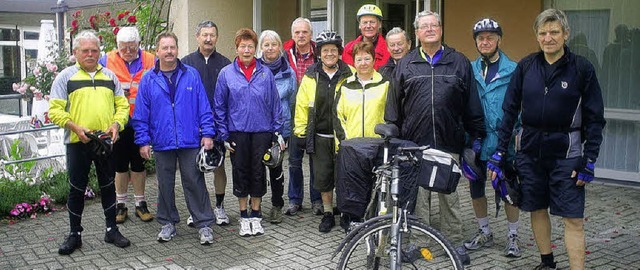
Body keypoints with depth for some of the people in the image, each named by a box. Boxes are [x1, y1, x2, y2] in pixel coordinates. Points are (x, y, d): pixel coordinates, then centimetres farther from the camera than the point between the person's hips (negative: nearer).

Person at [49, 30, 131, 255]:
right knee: (77, 189, 6)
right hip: (77, 143, -2)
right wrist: (75, 127, -18)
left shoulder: (109, 76, 12)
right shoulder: (65, 77, 1)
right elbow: (55, 110, -4)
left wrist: (116, 124, -9)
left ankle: (112, 230, 23)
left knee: (108, 186, 11)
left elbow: (122, 105, 10)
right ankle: (74, 234, 19)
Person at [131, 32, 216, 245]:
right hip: (162, 142, 2)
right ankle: (168, 223, 26)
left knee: (195, 183, 1)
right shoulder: (148, 80, 4)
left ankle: (204, 225, 9)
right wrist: (143, 141, -1)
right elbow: (140, 114, 5)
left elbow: (204, 107, 3)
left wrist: (207, 133, -4)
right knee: (165, 185, 12)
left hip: (191, 141, -1)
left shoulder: (191, 75, 3)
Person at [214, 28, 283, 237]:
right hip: (238, 133, 0)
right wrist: (224, 136, -1)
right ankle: (244, 217, 20)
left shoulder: (265, 73, 3)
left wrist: (277, 132, 4)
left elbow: (275, 104, 7)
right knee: (240, 173, 6)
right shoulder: (226, 73, 1)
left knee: (258, 173, 6)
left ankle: (256, 215, 21)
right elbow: (219, 107, 3)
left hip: (262, 132, 1)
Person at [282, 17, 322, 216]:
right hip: (294, 115, 1)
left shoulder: (320, 56, 0)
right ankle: (294, 199, 20)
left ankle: (317, 199, 18)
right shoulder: (286, 56, 3)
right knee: (294, 159, 8)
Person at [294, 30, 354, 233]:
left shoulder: (349, 75, -1)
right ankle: (328, 214, 23)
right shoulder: (311, 77, 4)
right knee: (322, 177, 7)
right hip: (319, 136, 2)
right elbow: (302, 105, 6)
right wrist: (300, 132, 3)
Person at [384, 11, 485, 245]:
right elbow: (394, 105, 10)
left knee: (449, 194, 7)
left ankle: (454, 241, 18)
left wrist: (477, 137, 5)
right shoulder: (406, 65, 10)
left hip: (449, 143, 0)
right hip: (414, 144, 0)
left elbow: (472, 104, 9)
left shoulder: (459, 62, 9)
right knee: (418, 195, 5)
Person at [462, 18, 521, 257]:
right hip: (477, 141, 3)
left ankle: (513, 236, 22)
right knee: (475, 188, 12)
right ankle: (484, 233, 30)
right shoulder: (469, 70, 5)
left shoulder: (513, 71, -4)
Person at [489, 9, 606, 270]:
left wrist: (589, 161, -8)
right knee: (537, 209, 12)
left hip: (566, 152, -3)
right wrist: (499, 152, 0)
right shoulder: (526, 66, 2)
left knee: (572, 217, -4)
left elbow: (595, 118, -3)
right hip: (530, 150, 3)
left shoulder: (582, 68, -4)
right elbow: (510, 111, 4)